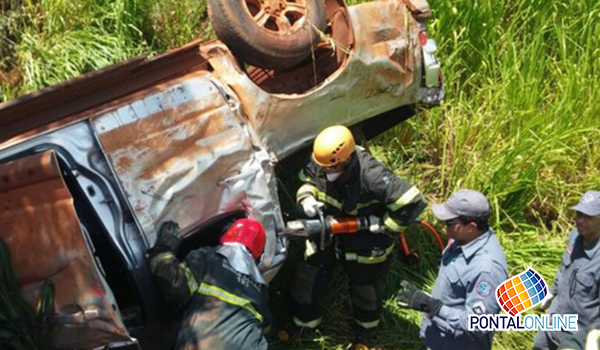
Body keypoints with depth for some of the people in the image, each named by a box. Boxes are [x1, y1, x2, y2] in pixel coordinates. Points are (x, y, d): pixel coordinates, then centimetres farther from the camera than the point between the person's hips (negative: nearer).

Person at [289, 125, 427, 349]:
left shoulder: (371, 175, -40)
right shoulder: (320, 163, -20)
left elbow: (413, 202, -38)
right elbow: (307, 180, 4)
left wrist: (384, 224, -27)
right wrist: (306, 198, -18)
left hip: (363, 241, -4)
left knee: (365, 289, 17)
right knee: (308, 279, 13)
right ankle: (301, 326, 40)